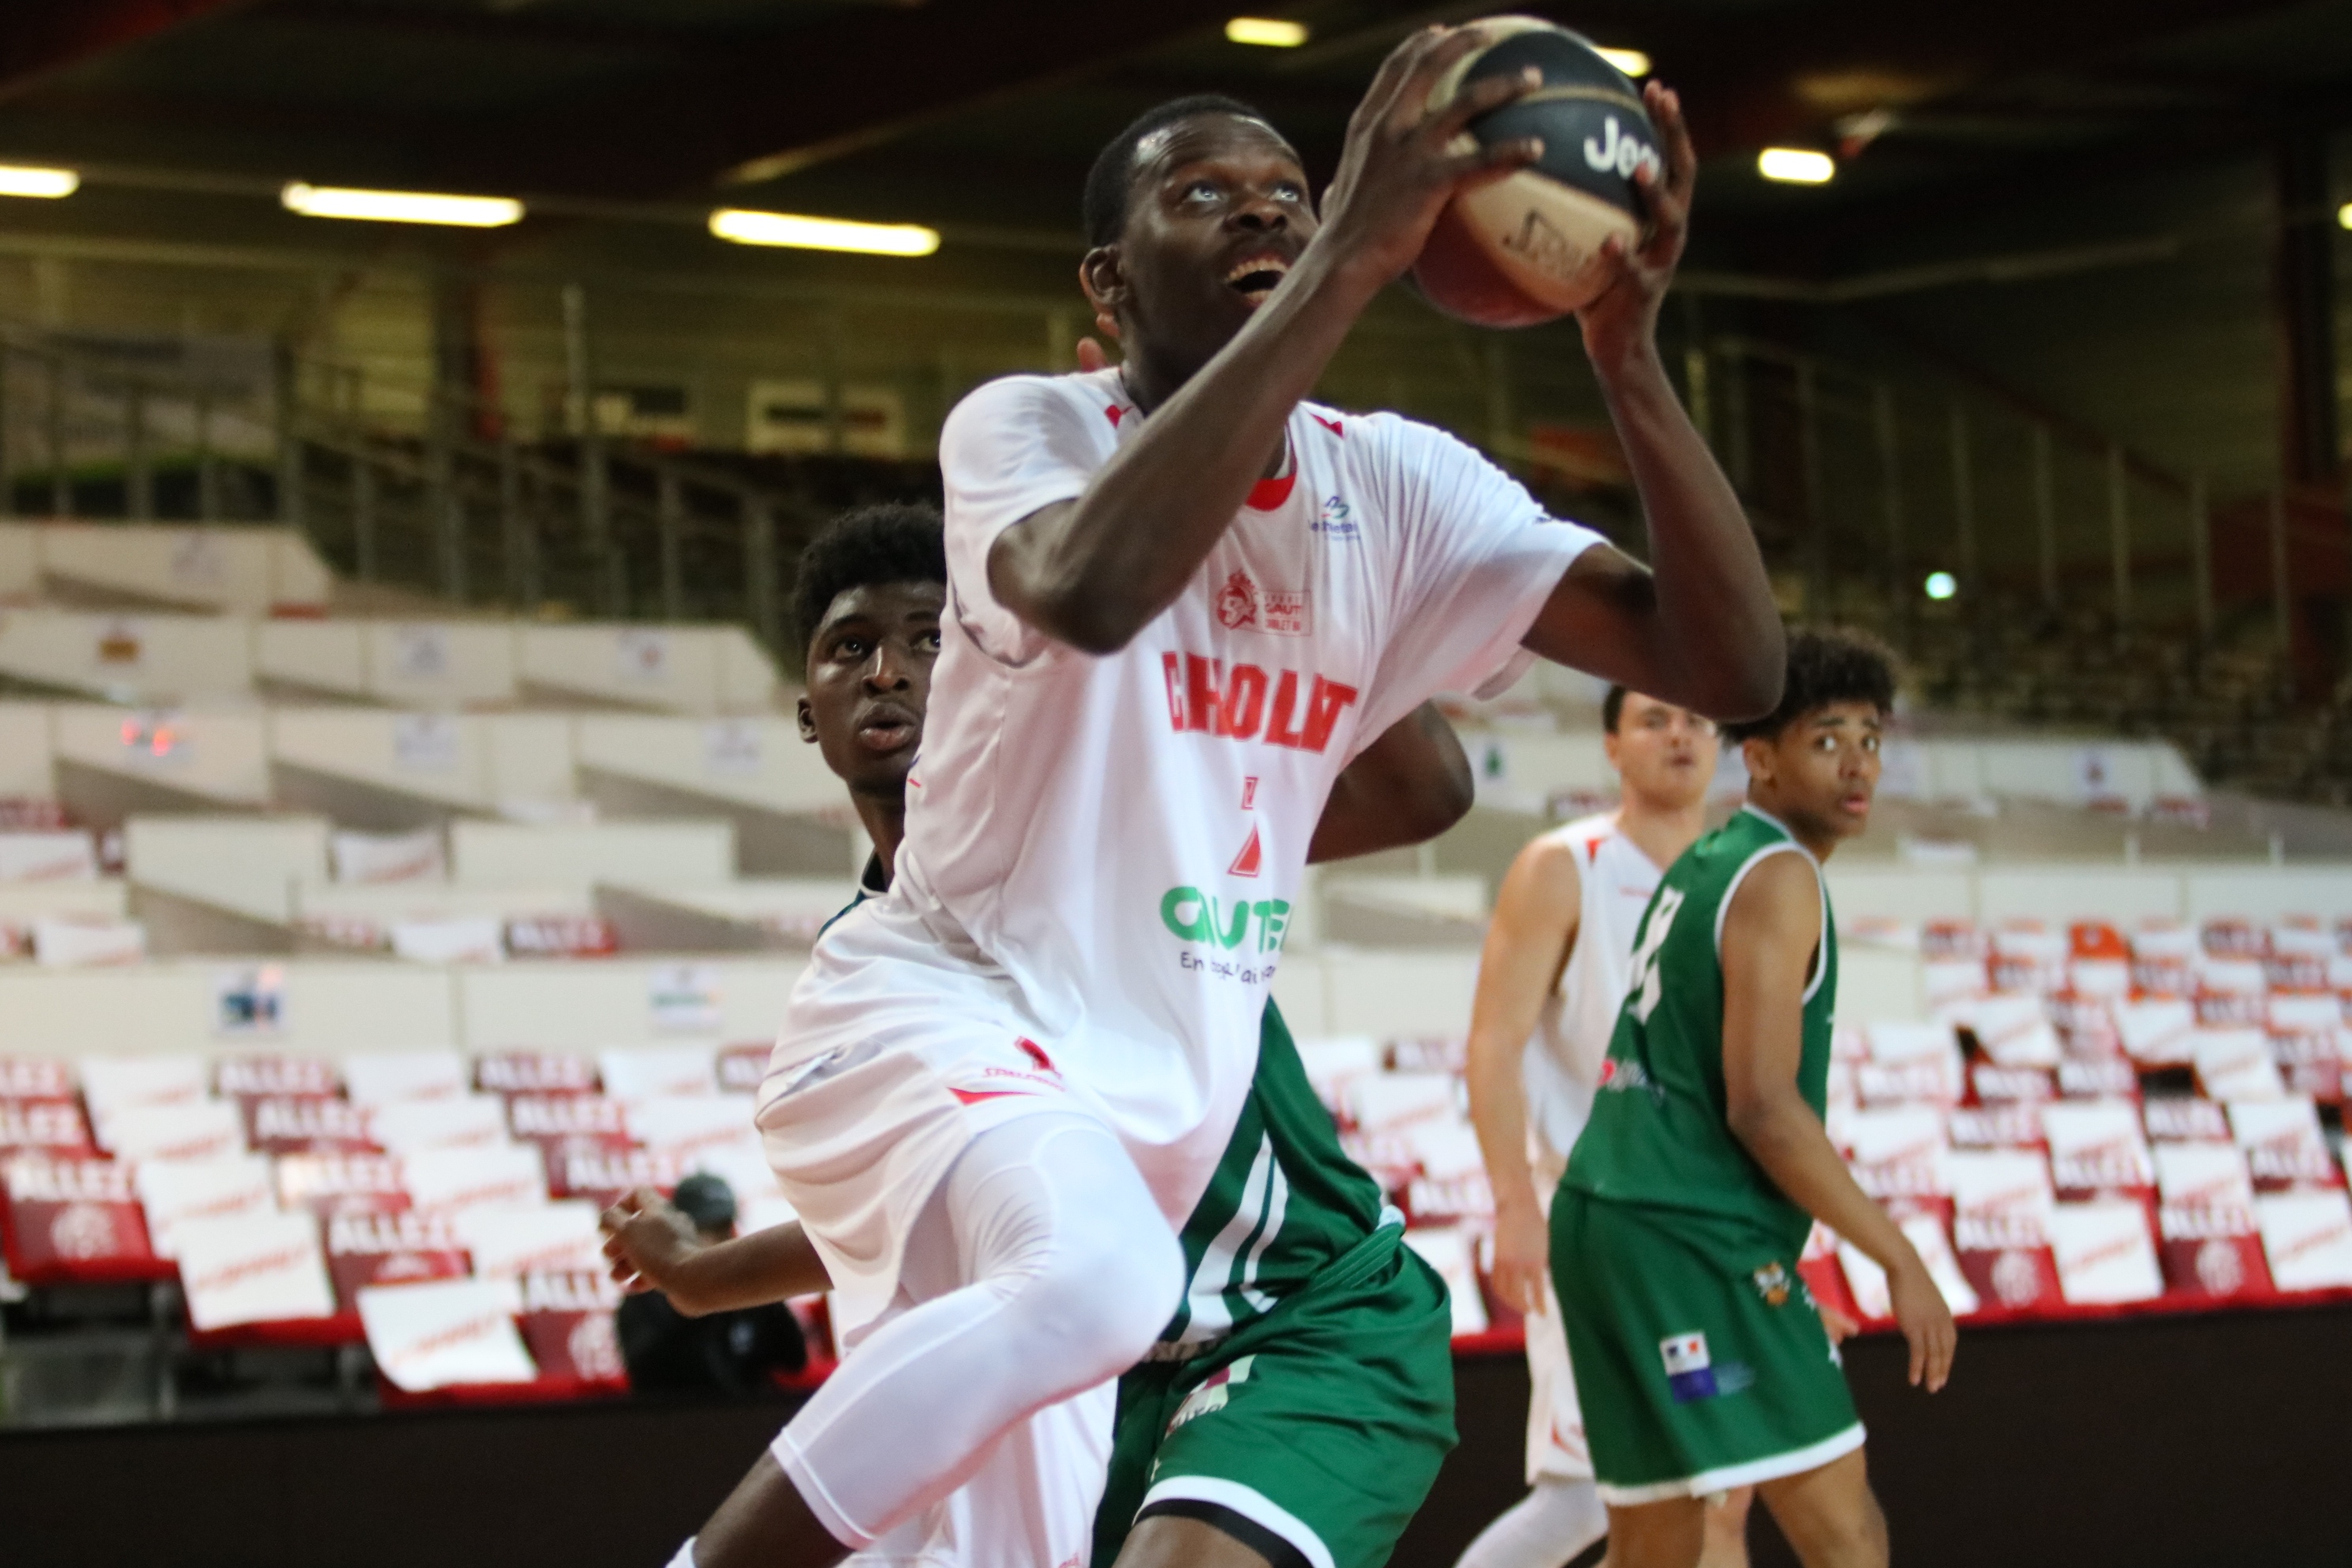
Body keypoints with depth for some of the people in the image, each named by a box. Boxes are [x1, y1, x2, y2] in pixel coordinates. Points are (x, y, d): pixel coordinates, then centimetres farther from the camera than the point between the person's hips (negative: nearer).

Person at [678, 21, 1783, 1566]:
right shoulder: (1029, 428, -13)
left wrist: (1629, 356, -23)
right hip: (940, 1005, -6)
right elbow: (1092, 589, -40)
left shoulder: (1396, 485, 0)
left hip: (1170, 1080, 7)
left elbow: (1730, 663, -9)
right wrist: (1352, 264, -41)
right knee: (1095, 1278, -38)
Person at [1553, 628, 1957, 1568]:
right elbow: (1761, 1105, -17)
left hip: (1607, 1219, 10)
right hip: (1694, 1235, -10)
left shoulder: (1700, 867, 19)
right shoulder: (1778, 876, -9)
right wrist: (1900, 1259, -14)